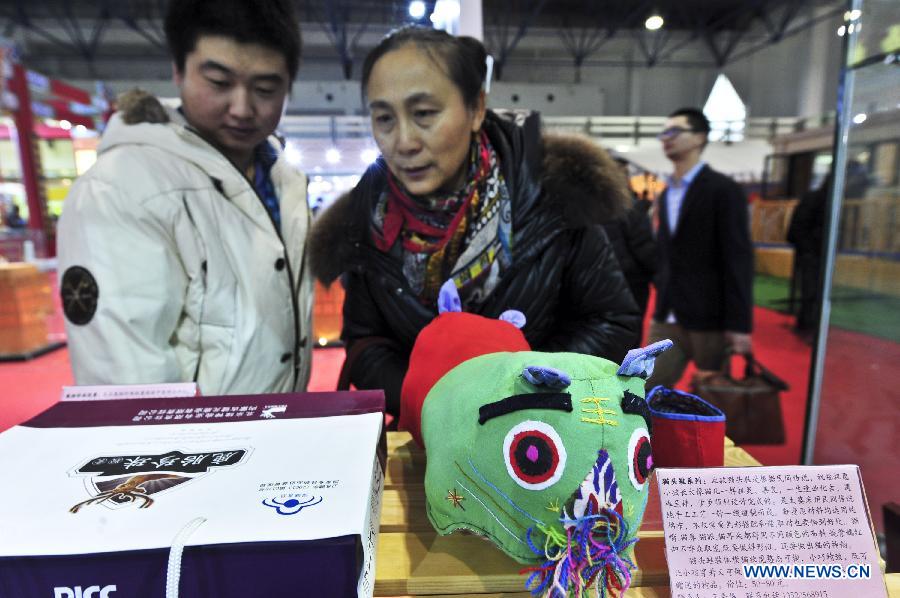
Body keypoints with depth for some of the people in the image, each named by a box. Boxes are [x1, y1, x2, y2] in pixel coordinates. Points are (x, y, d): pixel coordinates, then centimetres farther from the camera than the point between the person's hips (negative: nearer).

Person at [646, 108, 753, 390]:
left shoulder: (724, 190, -7)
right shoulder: (667, 193, 15)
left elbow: (738, 258, -13)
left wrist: (739, 323, -16)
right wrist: (662, 297, 12)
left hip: (710, 318, -6)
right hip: (667, 317, 6)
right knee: (649, 393, 7)